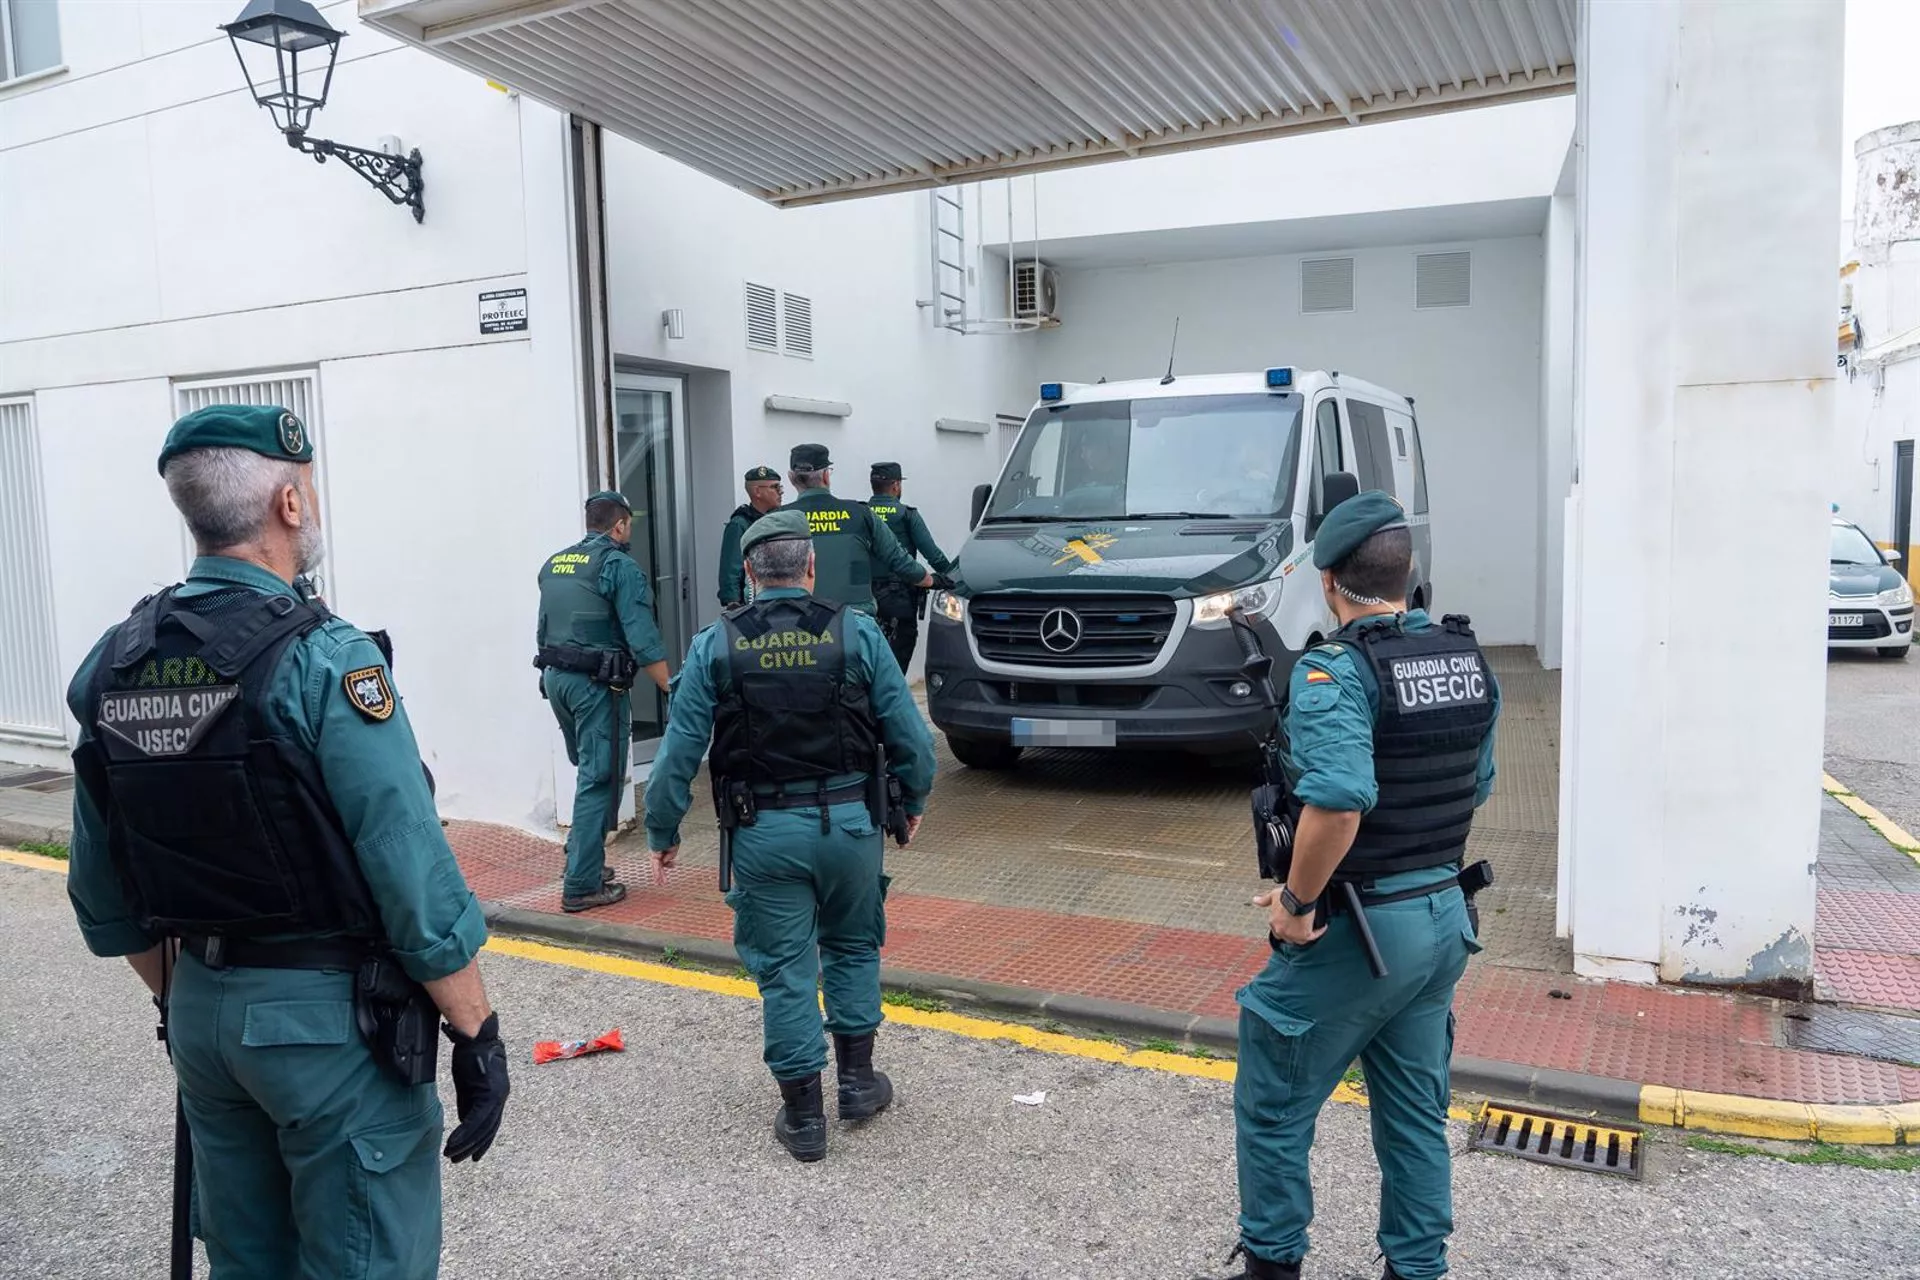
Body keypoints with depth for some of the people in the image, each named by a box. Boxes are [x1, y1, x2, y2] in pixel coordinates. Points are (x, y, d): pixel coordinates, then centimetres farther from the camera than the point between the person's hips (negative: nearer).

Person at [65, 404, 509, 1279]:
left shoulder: (110, 664, 2)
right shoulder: (322, 657, -19)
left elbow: (103, 894, 9)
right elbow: (416, 877, -21)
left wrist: (178, 1002, 22)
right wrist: (477, 1034, -12)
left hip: (201, 1010, 7)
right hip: (329, 1017, -7)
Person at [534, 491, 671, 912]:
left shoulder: (553, 563, 13)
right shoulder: (620, 566, -10)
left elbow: (547, 626, 17)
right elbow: (643, 640, -16)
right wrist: (672, 691, -14)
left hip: (554, 676, 8)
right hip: (597, 684, -7)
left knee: (588, 771, 21)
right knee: (600, 780, -2)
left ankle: (581, 858, 24)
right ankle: (582, 885, 0)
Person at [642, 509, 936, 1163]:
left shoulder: (715, 645, -3)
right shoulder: (856, 631, -5)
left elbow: (680, 750, -3)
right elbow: (909, 734, -3)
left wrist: (663, 833, 9)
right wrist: (912, 802, 14)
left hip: (765, 833, 0)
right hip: (849, 821, 1)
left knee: (785, 970, 10)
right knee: (852, 948, 22)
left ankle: (803, 1116, 18)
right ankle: (857, 1080, 28)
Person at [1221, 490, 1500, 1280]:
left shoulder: (1335, 672, -21)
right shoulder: (1468, 661, 4)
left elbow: (1336, 803, -35)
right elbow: (1476, 788, 14)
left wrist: (1296, 899, -21)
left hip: (1358, 928, -7)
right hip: (1445, 915, 8)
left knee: (1273, 1105, 12)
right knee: (1416, 1111, 20)